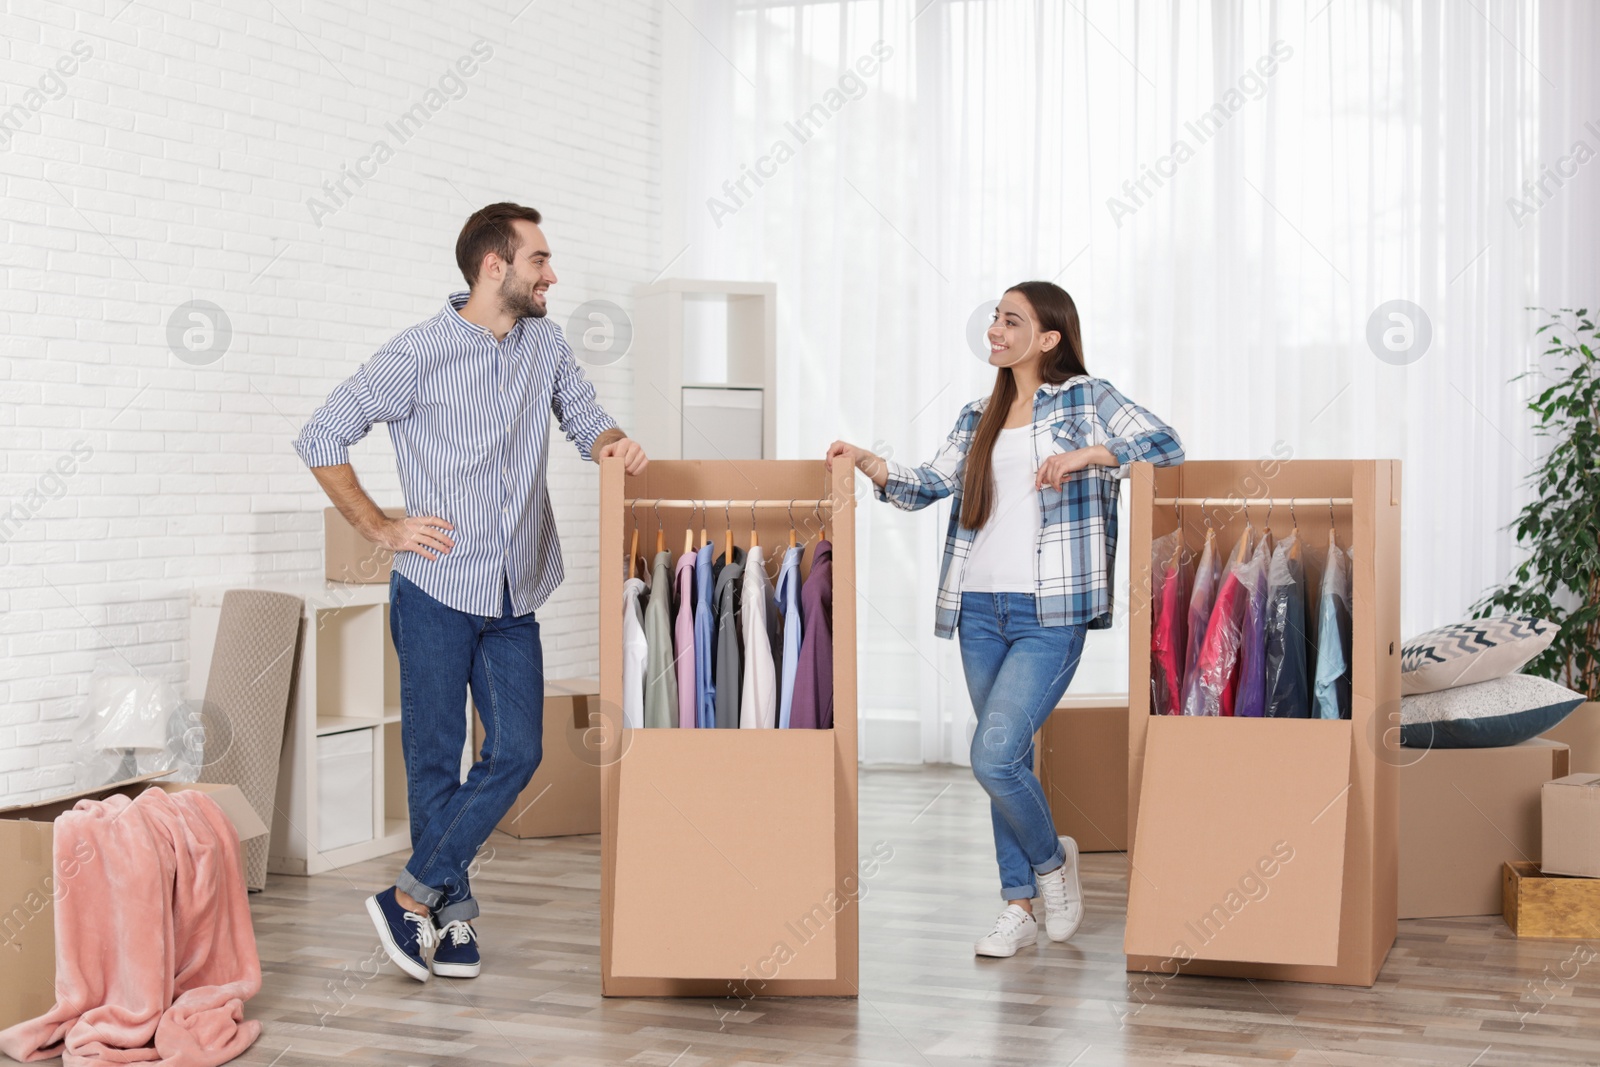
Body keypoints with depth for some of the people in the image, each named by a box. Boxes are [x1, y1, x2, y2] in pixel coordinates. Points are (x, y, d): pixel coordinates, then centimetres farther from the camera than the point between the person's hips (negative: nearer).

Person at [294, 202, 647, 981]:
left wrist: (614, 444, -7)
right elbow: (320, 440, -3)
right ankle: (451, 910, 17)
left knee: (517, 752, -2)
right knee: (436, 758, 2)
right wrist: (381, 529, -7)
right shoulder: (418, 353, -8)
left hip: (515, 598, 5)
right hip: (437, 591, -5)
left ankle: (411, 898, 6)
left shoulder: (545, 344, 8)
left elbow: (586, 420, 17)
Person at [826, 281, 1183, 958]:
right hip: (980, 609, 6)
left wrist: (1087, 454, -19)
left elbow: (1167, 447, -7)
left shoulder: (1086, 398, 2)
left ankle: (1051, 858, 13)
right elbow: (929, 485, 9)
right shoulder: (978, 417, 17)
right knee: (1007, 759, 10)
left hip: (1049, 615, -6)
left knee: (994, 757, -15)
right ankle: (1020, 906, 20)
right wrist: (866, 463, -6)